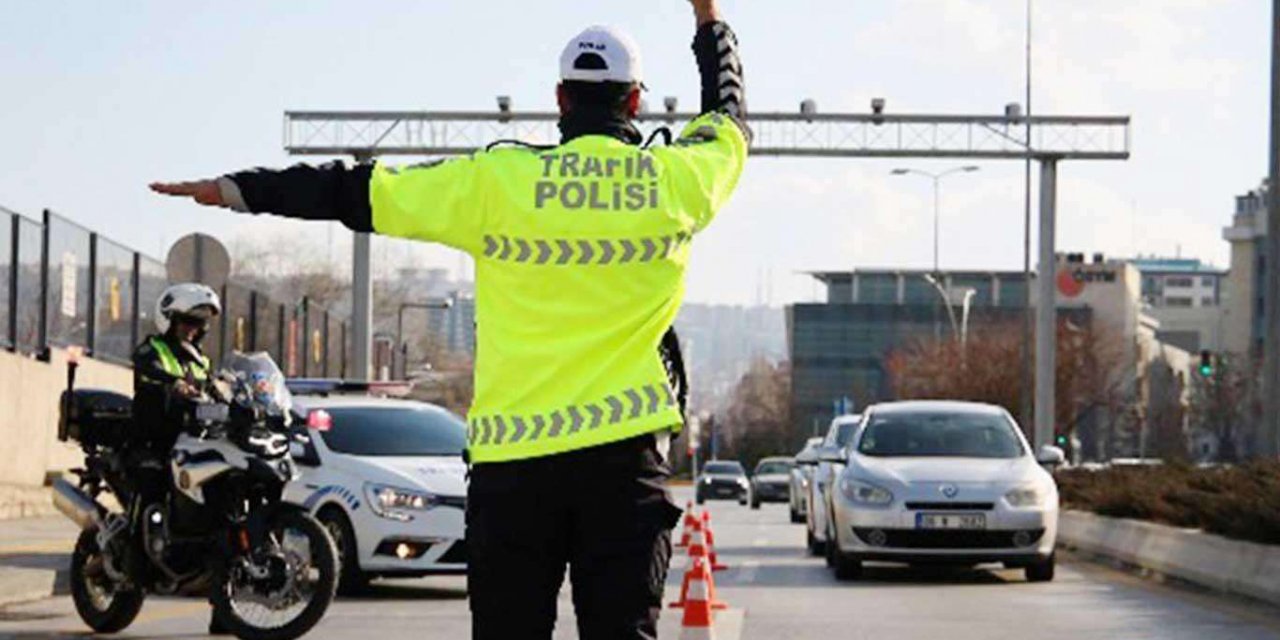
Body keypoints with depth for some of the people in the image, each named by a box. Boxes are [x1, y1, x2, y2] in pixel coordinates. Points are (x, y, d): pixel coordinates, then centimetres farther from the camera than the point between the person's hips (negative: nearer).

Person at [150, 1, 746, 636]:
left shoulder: (496, 183, -2)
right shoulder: (676, 182, 2)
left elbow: (359, 192, 4)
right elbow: (727, 119, 25)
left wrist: (235, 190, 15)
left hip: (512, 456, 0)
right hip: (624, 454, 0)